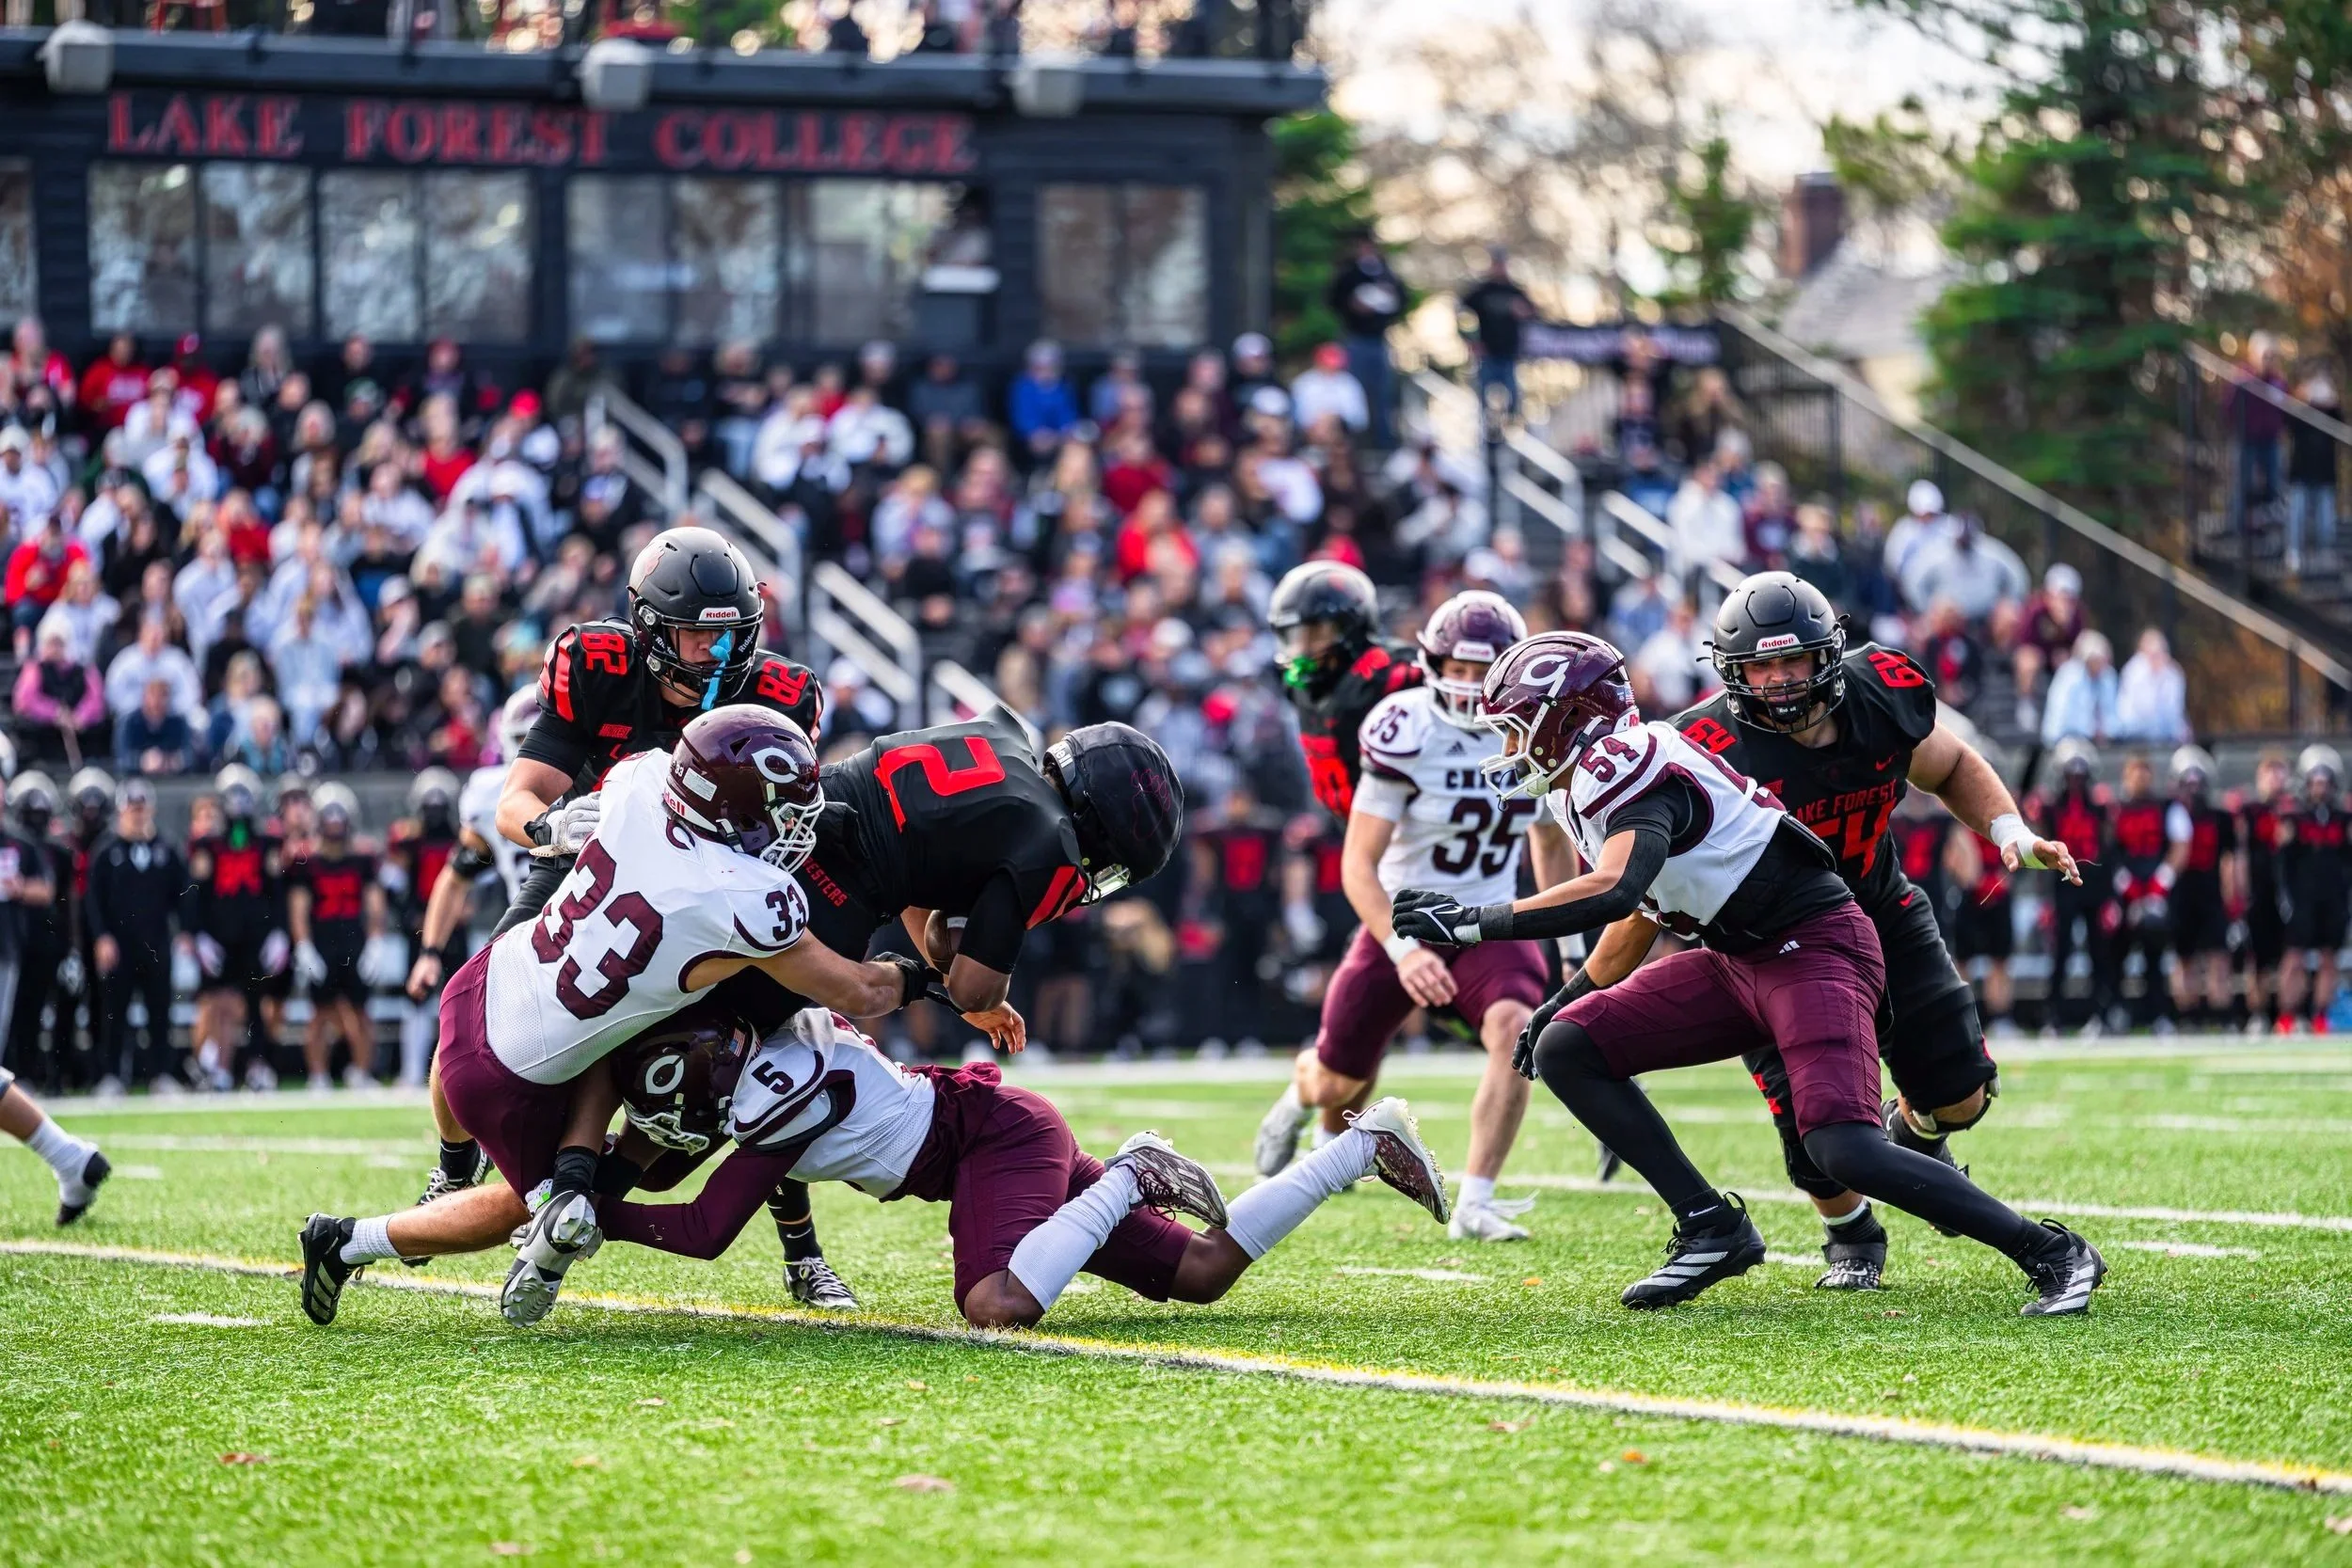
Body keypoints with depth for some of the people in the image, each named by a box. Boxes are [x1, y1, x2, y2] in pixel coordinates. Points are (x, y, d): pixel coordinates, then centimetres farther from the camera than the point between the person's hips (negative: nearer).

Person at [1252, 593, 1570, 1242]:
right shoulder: (1407, 734, -20)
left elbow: (1551, 846, 14)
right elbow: (1358, 865, -20)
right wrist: (1404, 951, -32)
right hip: (1402, 923, -2)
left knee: (1515, 1029, -29)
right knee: (1339, 1080, 9)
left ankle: (1474, 1205, -23)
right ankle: (1306, 1096, 51)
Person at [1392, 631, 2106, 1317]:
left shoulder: (1628, 769, -19)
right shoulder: (1584, 788, 12)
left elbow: (1614, 891, -37)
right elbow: (1639, 916, 26)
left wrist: (1473, 922, -32)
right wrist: (1569, 998, 26)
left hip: (1813, 946, -10)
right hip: (1739, 962, 10)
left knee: (1844, 1150, -25)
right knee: (1564, 1048, 2)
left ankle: (2049, 1252, -13)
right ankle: (1711, 1226, 2)